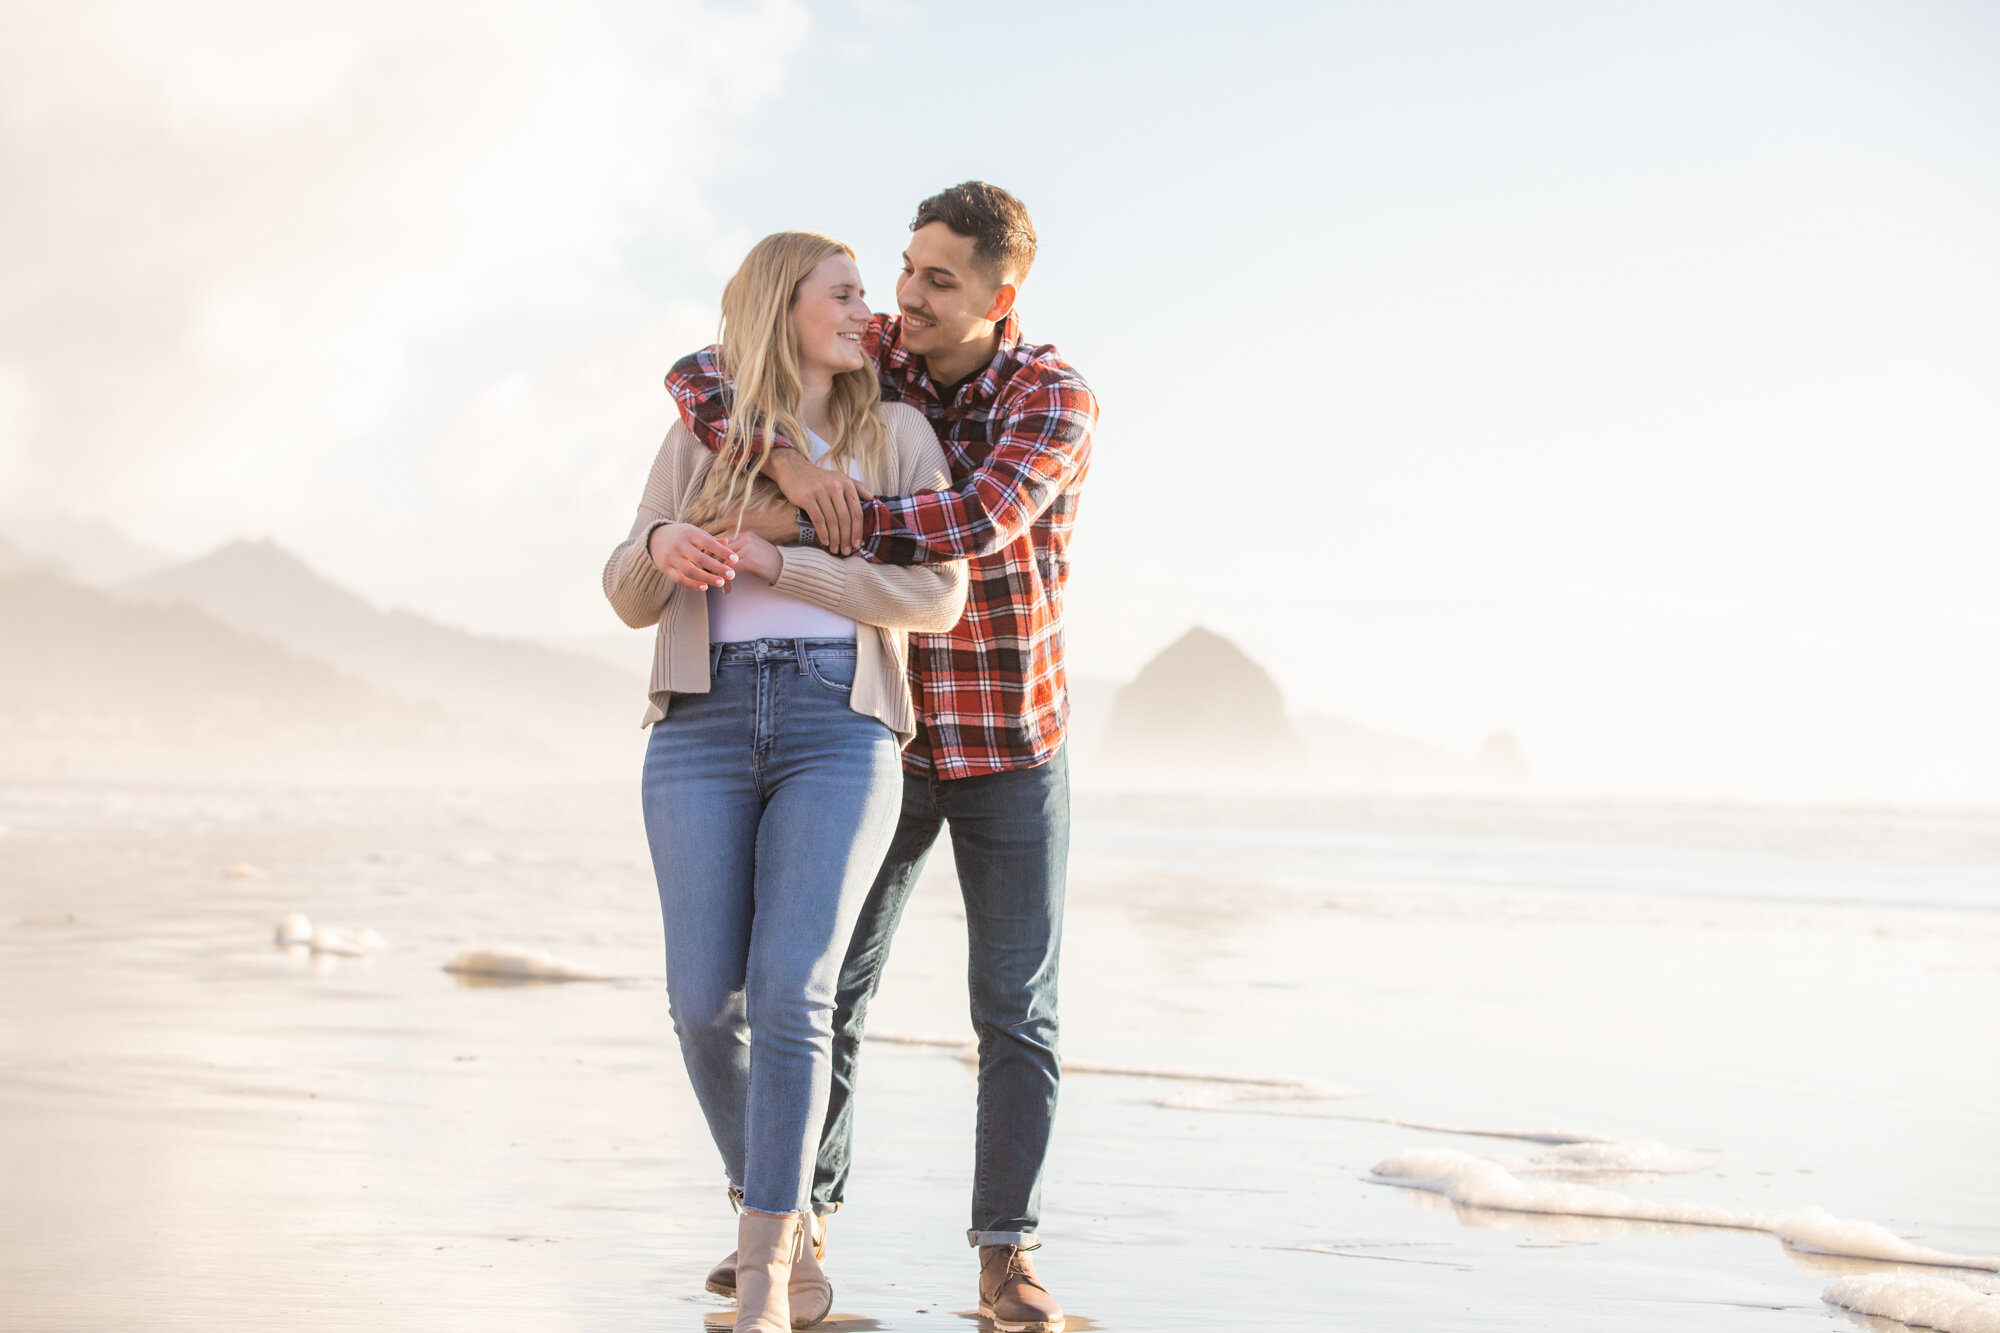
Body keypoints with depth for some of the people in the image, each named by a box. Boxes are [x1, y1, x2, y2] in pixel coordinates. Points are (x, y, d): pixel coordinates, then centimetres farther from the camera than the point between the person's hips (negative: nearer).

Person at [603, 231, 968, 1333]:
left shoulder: (896, 434, 11)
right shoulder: (700, 436, 15)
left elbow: (937, 595, -1)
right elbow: (632, 597, 12)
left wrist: (772, 562, -10)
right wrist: (664, 546, -13)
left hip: (839, 732, -1)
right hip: (705, 722, 2)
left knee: (790, 995, -18)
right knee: (706, 1001, -8)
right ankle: (778, 1213, 17)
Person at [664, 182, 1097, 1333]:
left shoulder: (1058, 400, -16)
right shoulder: (870, 357, -6)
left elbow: (978, 522, -34)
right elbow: (702, 376, -12)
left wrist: (794, 524, -35)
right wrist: (791, 458, -32)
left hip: (1014, 746, -2)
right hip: (887, 734, 2)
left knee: (1018, 1012, -1)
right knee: (827, 986, 5)